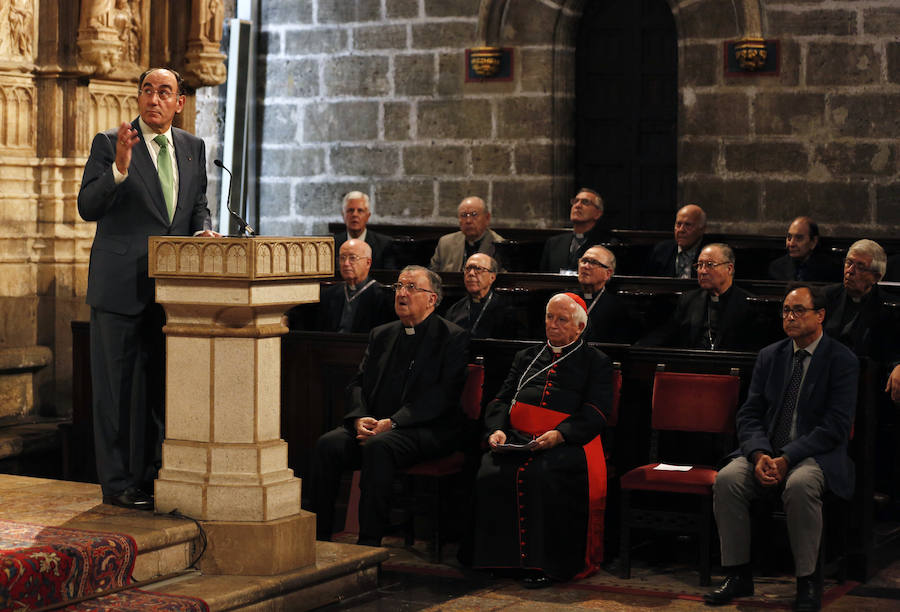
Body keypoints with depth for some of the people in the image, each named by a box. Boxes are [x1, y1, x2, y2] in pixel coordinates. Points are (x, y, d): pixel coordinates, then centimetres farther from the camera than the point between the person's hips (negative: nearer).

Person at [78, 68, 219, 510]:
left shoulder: (193, 149, 12)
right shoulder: (109, 144, -3)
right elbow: (88, 208, -10)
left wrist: (202, 232, -2)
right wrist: (119, 168, -26)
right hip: (121, 286, -5)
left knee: (157, 387, 11)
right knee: (116, 387, 0)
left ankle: (147, 475, 21)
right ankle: (117, 483, 6)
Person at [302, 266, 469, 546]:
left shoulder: (453, 338, 0)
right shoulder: (381, 335, 20)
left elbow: (442, 394, -11)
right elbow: (358, 382, 14)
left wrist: (392, 423, -19)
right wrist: (360, 418, -8)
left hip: (426, 430, -6)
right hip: (373, 425, 6)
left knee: (378, 446, -35)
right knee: (328, 444, -21)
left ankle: (369, 542, -32)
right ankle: (316, 535, -18)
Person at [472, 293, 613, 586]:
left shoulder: (595, 362, 13)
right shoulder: (527, 357, 28)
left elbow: (595, 412, -1)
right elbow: (502, 399, 22)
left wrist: (559, 434, -18)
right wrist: (497, 429, -1)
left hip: (566, 444, -4)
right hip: (517, 439, 4)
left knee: (541, 476, -37)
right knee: (491, 474, -28)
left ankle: (541, 562, -27)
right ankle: (506, 557, -19)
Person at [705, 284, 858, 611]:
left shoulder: (842, 360, -4)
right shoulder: (769, 356, 12)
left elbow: (835, 426, -12)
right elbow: (749, 415, 8)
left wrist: (786, 459, -20)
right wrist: (759, 455, -14)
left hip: (817, 454, -4)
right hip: (766, 451, 4)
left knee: (799, 485, -37)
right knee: (727, 479, -24)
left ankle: (807, 582, -23)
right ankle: (738, 575, -15)